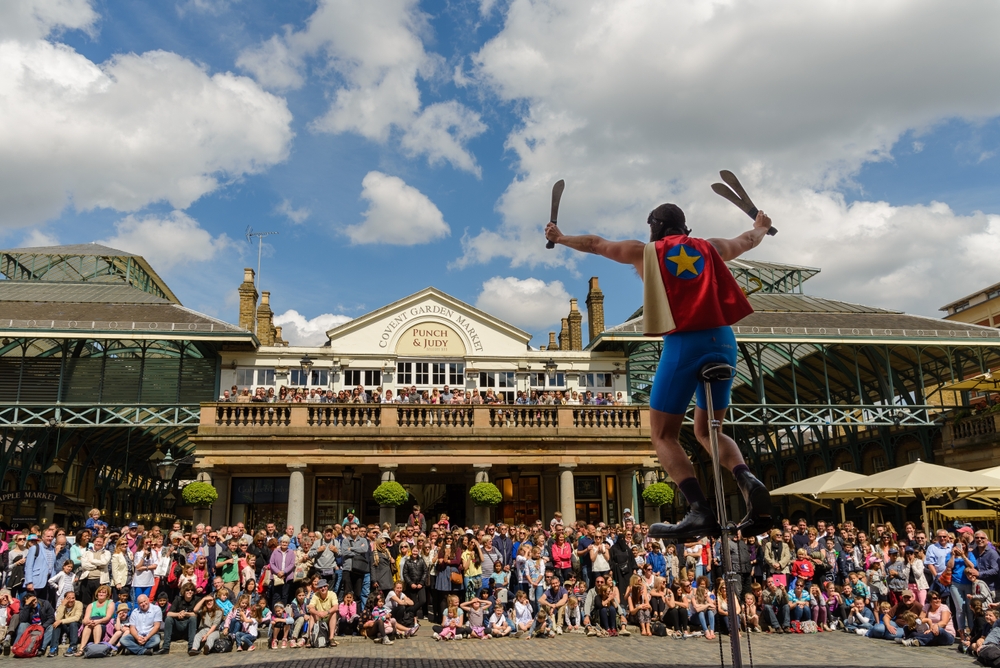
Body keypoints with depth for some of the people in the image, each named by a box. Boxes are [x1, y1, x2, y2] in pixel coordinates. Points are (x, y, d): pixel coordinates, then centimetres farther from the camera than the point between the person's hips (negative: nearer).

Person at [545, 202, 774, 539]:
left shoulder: (645, 251, 12)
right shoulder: (710, 247, 20)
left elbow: (595, 244, 25)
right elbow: (746, 240, 40)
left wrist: (560, 238, 42)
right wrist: (761, 226, 63)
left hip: (683, 343, -4)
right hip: (723, 341, 5)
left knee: (663, 436, 4)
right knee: (707, 430, 19)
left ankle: (701, 511, -14)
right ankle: (749, 482, -7)